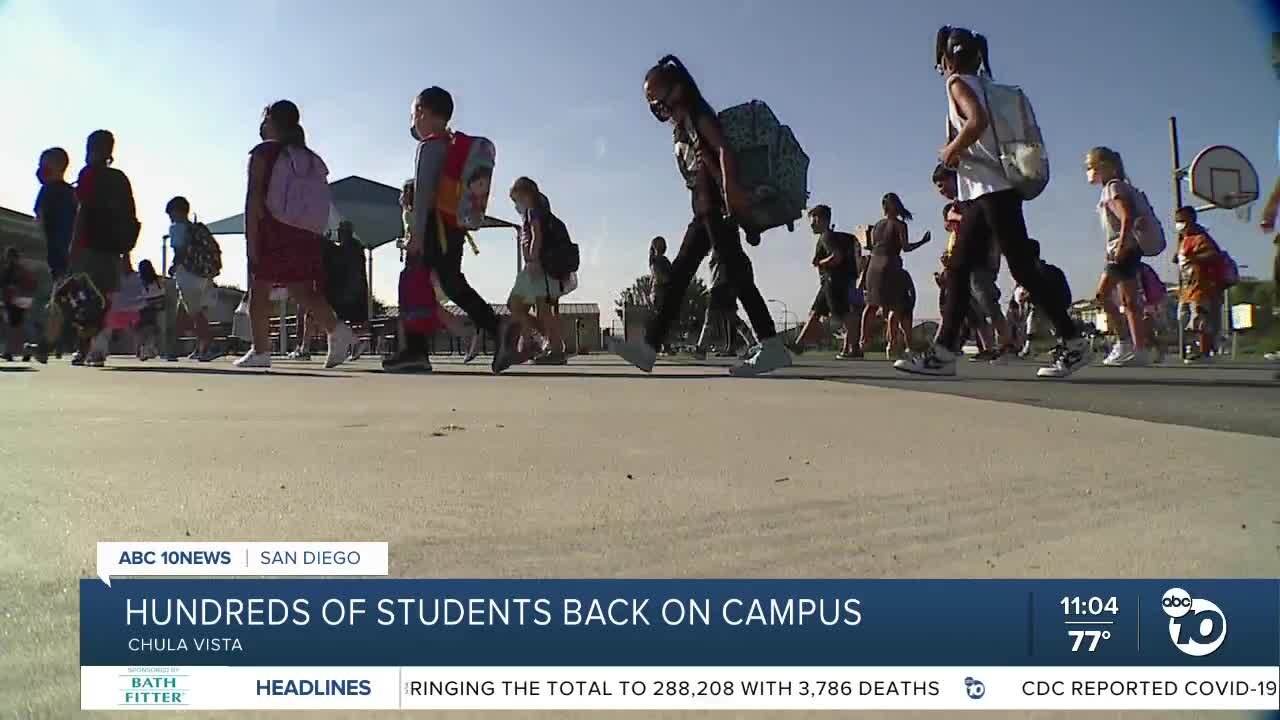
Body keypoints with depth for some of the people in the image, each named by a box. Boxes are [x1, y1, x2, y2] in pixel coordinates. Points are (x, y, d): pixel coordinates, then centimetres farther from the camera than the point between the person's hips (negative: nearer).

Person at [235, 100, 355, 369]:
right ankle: (336, 327, -18)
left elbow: (253, 198, -10)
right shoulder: (310, 158, 15)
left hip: (271, 230, -5)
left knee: (259, 289, 4)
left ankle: (261, 351, 3)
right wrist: (315, 236, 15)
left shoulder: (263, 152, -2)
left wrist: (251, 239, -12)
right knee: (302, 291, 4)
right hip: (306, 234, 5)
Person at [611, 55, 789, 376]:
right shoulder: (679, 129, 24)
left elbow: (722, 150, -16)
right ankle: (648, 347, 4)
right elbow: (703, 161, 14)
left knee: (736, 272, -13)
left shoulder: (697, 115, -1)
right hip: (704, 211, 9)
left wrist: (730, 188, -31)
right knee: (677, 274, 4)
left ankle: (772, 347, -13)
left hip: (718, 205, -9)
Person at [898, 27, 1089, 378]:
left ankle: (1073, 343, -3)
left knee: (1022, 269, -9)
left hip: (993, 190, -10)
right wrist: (956, 152, 16)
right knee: (957, 270, 5)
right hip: (985, 193, 10)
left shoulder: (959, 82, -5)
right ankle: (943, 352, 4)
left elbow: (978, 121, -23)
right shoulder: (980, 85, 21)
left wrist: (951, 150, -10)